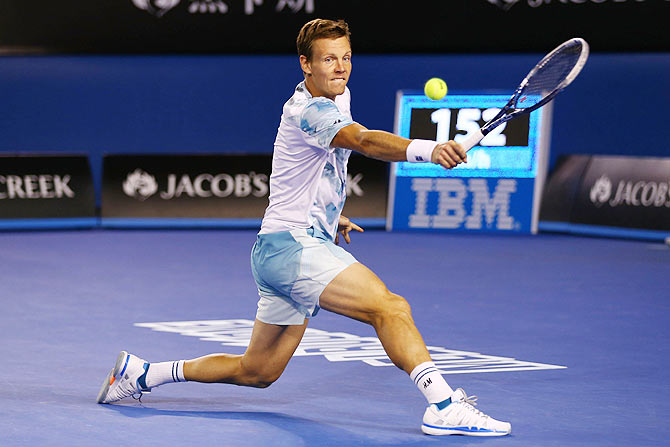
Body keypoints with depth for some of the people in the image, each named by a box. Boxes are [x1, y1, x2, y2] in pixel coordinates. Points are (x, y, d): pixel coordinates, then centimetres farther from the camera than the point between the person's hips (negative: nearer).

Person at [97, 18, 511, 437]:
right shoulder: (309, 112, -18)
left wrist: (329, 216, 23)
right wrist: (428, 149, -55)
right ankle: (444, 404, -34)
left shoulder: (336, 97, 13)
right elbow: (366, 141, -39)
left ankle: (143, 372, 27)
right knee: (391, 307, -25)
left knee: (257, 372, 18)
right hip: (292, 245, -10)